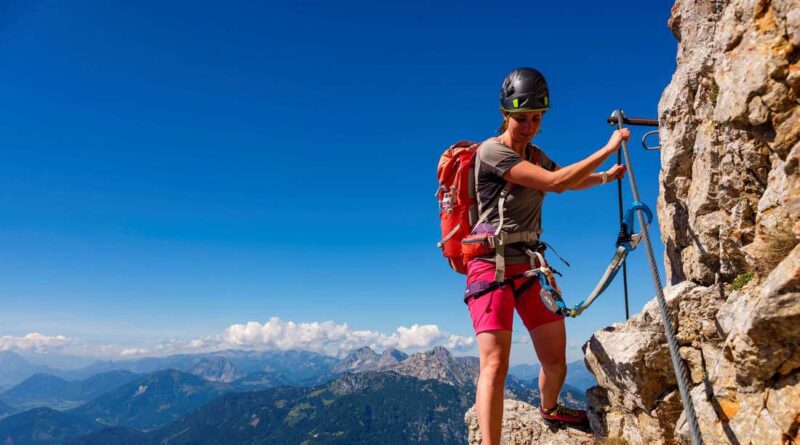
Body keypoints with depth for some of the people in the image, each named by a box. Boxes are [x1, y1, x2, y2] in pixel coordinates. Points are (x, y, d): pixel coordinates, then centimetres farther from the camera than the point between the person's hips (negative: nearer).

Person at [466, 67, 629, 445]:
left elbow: (568, 183, 35)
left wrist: (607, 176, 28)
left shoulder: (535, 155, 14)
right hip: (492, 265, -7)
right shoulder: (491, 151, -12)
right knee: (495, 364, -19)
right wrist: (607, 149, -14)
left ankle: (550, 409, 42)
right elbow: (555, 182, -20)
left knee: (556, 360, 13)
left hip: (530, 267, 7)